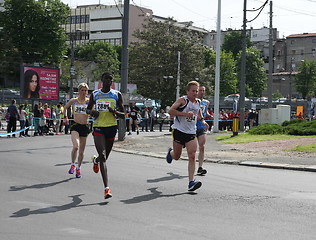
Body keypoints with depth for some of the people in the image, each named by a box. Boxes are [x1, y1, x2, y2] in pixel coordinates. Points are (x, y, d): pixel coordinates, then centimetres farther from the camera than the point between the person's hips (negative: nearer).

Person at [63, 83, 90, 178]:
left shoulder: (89, 101, 4)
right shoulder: (73, 101, 5)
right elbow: (65, 108, 21)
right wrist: (65, 117, 10)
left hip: (85, 127, 2)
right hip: (75, 126, -2)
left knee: (81, 150, 9)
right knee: (76, 146, -23)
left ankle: (78, 168, 28)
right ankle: (73, 164, 0)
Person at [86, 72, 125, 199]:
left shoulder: (117, 95, 3)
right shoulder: (95, 94, 4)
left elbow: (123, 115, 6)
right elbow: (88, 109, 18)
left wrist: (114, 111, -15)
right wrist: (92, 112, -6)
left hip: (111, 127, 2)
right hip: (98, 127, -2)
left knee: (105, 156, 14)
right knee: (103, 156, -15)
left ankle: (96, 160, 54)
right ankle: (106, 188, -21)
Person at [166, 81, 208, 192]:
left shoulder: (198, 102, 10)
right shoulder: (182, 100, -9)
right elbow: (170, 111, -19)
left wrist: (202, 120, 18)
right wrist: (185, 114, -24)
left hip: (191, 133, 4)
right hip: (179, 131, -4)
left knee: (192, 156, -12)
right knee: (176, 156, 10)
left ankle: (191, 182, -15)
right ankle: (170, 152, 49)